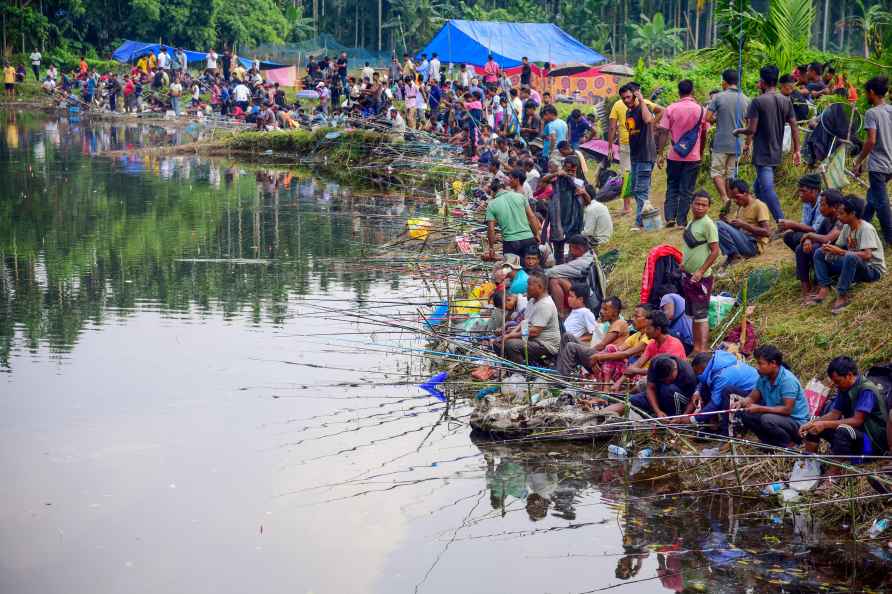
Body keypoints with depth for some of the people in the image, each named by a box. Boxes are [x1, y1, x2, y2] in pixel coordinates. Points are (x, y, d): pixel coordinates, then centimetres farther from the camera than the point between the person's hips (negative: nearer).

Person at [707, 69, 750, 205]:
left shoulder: (718, 97, -8)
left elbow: (708, 118, -10)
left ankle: (725, 198, -17)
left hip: (721, 142, -4)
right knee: (731, 174, 11)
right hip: (738, 144, 4)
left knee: (716, 172, 3)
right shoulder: (745, 99, 4)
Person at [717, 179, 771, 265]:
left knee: (720, 226, -22)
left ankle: (734, 255, -14)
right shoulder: (741, 206, 18)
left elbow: (767, 233, -17)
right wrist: (728, 221, -3)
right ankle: (733, 254, -12)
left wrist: (743, 224, -20)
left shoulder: (759, 206, -8)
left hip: (754, 245, -9)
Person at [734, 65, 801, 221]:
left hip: (762, 154, -7)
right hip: (777, 154, 7)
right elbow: (794, 128, 6)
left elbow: (752, 129, -15)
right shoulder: (786, 101, 6)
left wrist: (739, 131, 5)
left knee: (767, 189, -9)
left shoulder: (758, 102, -12)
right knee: (759, 186, 20)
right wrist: (796, 151, 11)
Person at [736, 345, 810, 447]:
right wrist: (741, 403, -13)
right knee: (746, 415, -5)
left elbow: (787, 409, -27)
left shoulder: (788, 380, -24)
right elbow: (752, 398, 10)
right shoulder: (763, 378, -1)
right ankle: (772, 443, 8)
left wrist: (759, 408, -27)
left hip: (796, 421, -8)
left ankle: (788, 444, -7)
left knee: (767, 419, -33)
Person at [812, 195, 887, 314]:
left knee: (850, 257, -40)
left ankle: (842, 296, -28)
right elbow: (839, 246, 6)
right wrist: (830, 249, -18)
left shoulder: (866, 229, -20)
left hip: (873, 270, -8)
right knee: (820, 253, 2)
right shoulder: (847, 227, 3)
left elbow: (867, 255, -32)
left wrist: (840, 252, -33)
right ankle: (824, 289, -14)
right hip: (853, 266, 8)